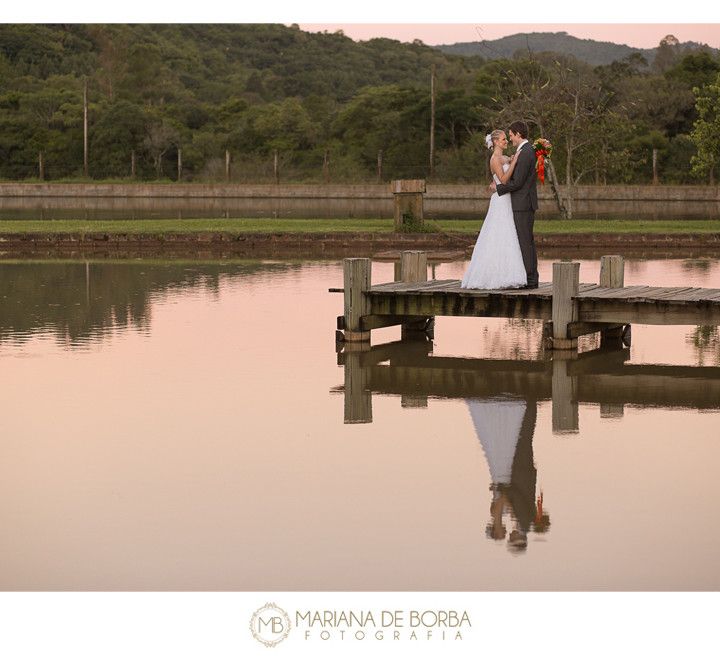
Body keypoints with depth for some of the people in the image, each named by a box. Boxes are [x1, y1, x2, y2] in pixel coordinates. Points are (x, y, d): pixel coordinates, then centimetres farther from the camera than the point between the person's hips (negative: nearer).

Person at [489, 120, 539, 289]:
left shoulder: (524, 153, -18)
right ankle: (531, 277, 16)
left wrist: (498, 188, -7)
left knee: (525, 241, -8)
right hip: (524, 203, 10)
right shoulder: (528, 150, 15)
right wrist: (499, 181, 9)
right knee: (527, 241, 12)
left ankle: (530, 279, -7)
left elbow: (517, 182, -20)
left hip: (523, 204, -10)